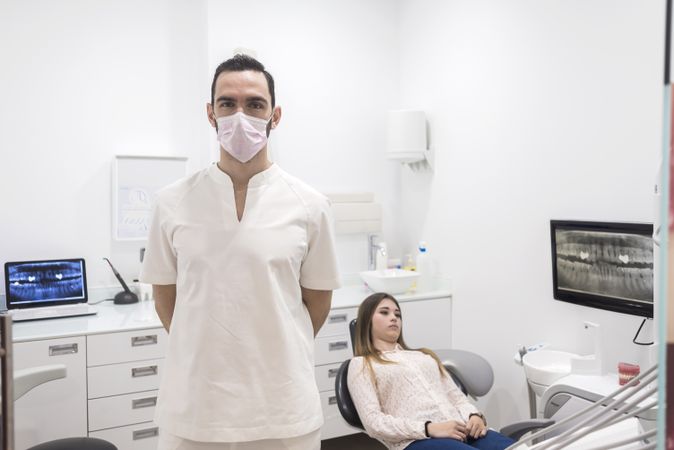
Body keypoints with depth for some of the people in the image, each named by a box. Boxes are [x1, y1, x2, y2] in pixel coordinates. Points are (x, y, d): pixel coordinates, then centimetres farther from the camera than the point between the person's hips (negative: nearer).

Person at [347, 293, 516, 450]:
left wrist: (475, 415, -1)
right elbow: (374, 422, -2)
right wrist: (429, 428, -13)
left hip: (461, 430, 6)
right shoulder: (361, 365, 11)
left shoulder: (424, 355, 28)